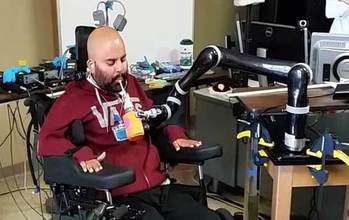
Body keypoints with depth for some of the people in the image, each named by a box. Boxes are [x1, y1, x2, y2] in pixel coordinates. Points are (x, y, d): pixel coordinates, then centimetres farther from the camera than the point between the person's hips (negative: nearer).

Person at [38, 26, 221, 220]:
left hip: (161, 186, 6)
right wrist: (81, 154, -26)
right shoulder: (76, 96, -1)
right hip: (121, 196, -6)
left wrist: (175, 134, 17)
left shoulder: (130, 84, 17)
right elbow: (47, 139, -9)